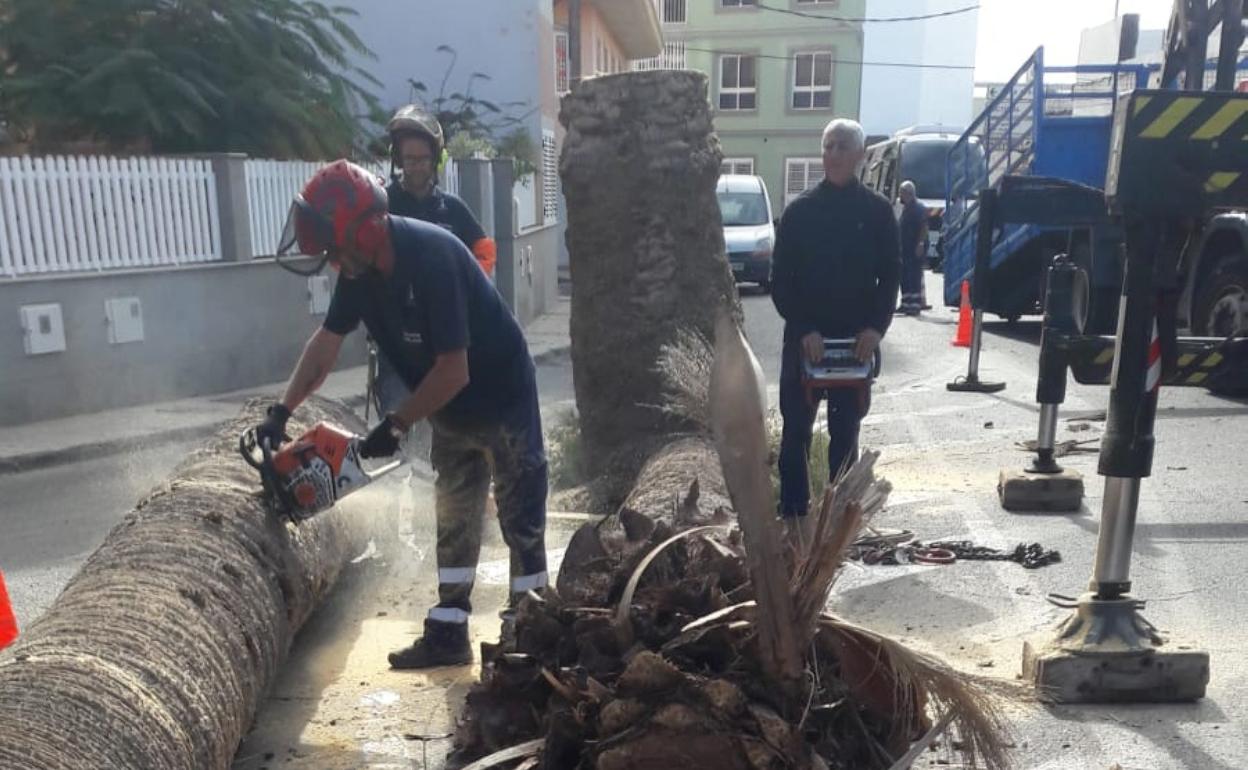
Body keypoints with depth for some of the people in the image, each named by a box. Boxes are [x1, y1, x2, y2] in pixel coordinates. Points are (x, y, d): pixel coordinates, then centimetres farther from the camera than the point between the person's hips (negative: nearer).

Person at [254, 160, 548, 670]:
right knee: (453, 523, 12)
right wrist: (283, 410, 3)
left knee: (521, 523, 2)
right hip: (450, 411, 8)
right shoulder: (360, 267, -7)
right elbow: (328, 340, 6)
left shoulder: (432, 258, -31)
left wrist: (395, 426, -18)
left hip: (502, 402, -8)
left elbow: (453, 372, -30)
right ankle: (448, 634, 22)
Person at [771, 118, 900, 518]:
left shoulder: (877, 209, 3)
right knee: (796, 428, 3)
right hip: (804, 336, 0)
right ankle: (792, 512, 13)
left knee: (845, 429, 8)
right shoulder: (800, 209, 1)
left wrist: (876, 327, -13)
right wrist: (803, 329, -15)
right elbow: (781, 279, -3)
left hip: (856, 338, 0)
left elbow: (889, 275, 2)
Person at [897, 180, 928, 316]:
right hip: (906, 247, 10)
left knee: (914, 276, -10)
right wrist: (900, 246, 19)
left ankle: (915, 305, -10)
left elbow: (924, 227, -17)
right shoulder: (906, 208, 18)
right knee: (904, 276, 11)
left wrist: (920, 244, -23)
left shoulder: (919, 208, -10)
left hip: (916, 247, -9)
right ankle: (906, 303, 17)